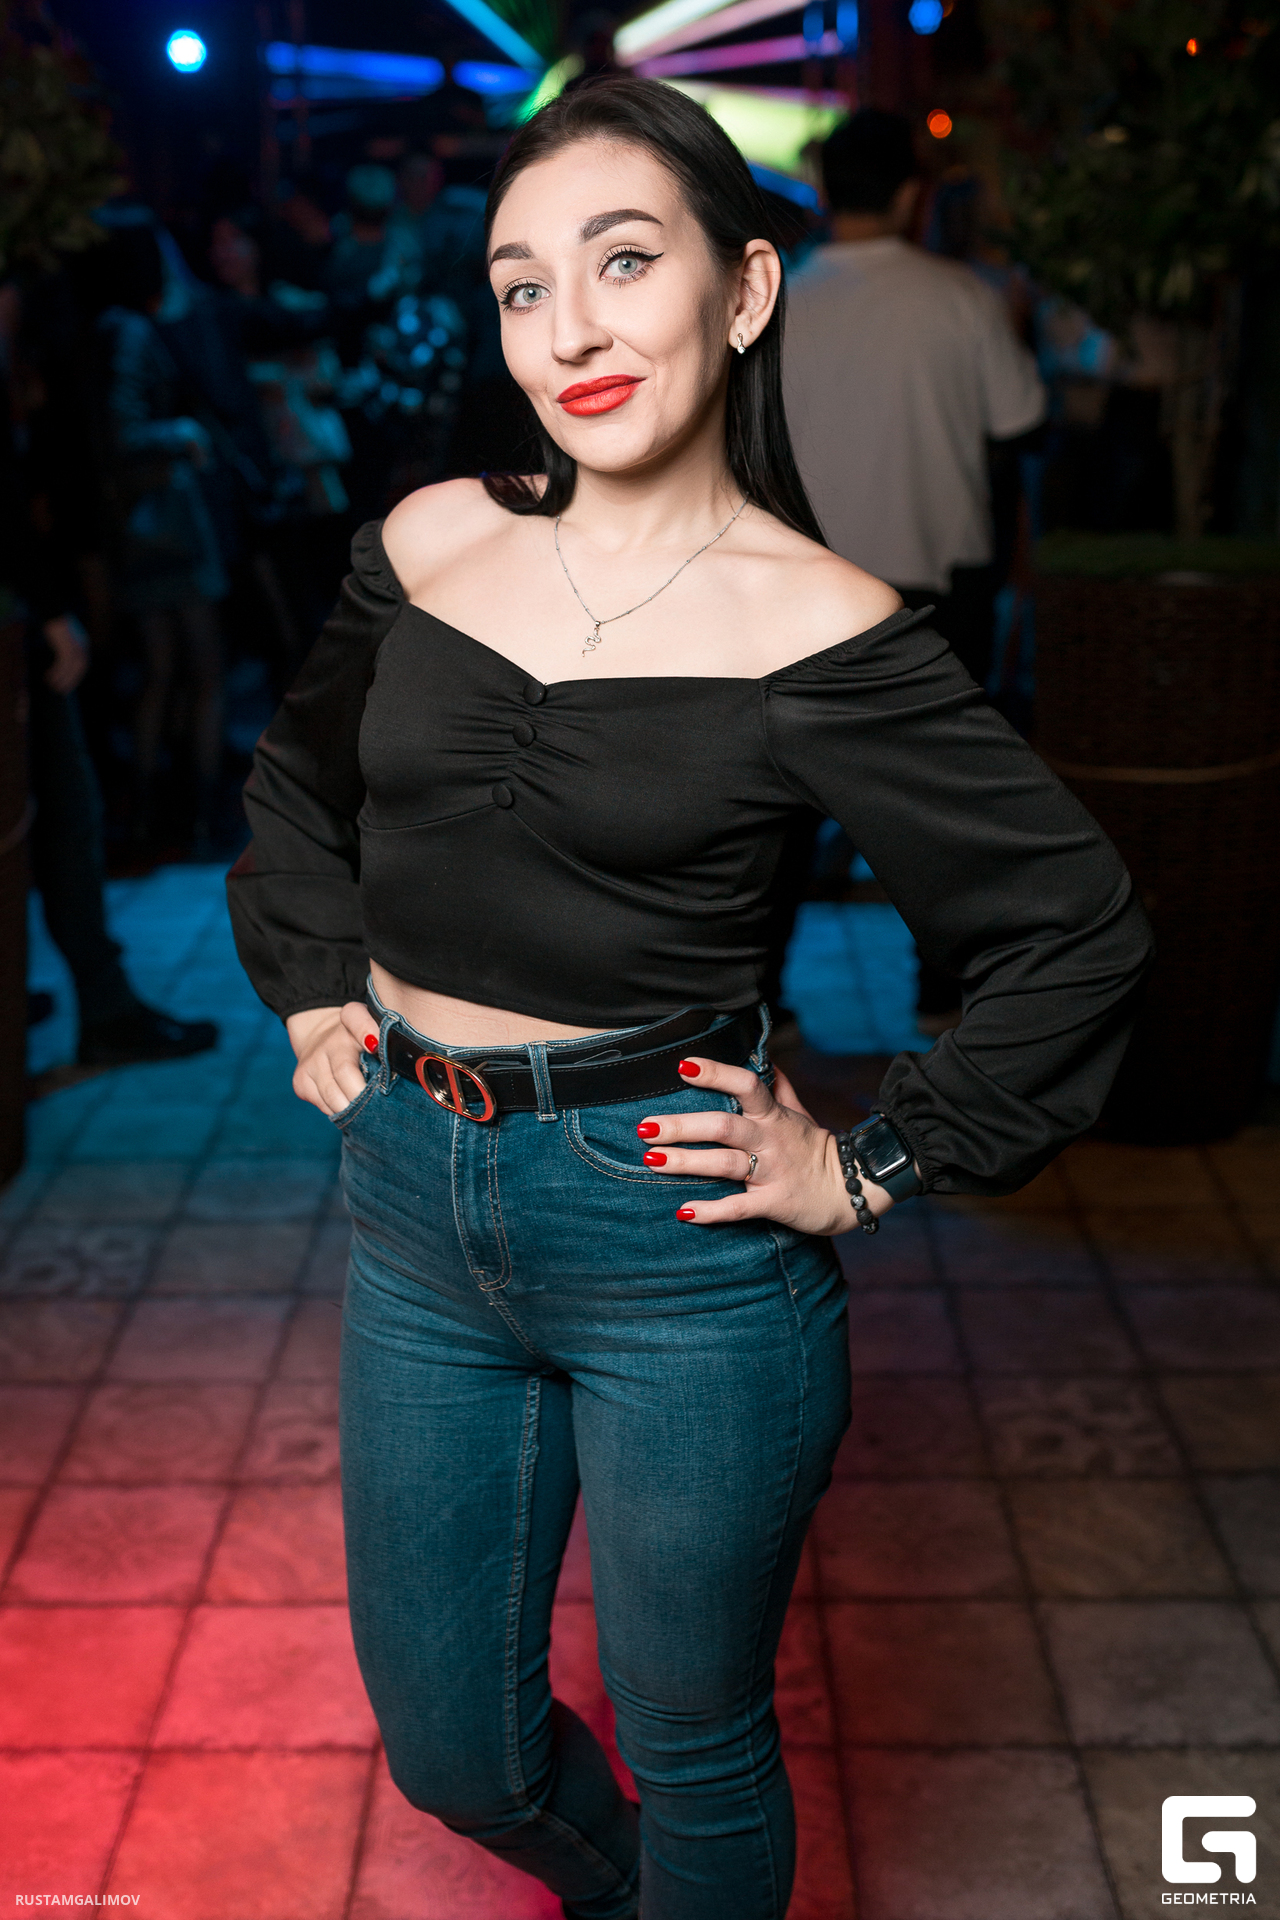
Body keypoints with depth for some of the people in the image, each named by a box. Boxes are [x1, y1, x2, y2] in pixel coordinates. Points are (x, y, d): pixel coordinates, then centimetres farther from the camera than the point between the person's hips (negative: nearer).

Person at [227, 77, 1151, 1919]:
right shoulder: (430, 542, 2)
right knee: (450, 1743, 19)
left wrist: (872, 1172, -8)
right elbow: (299, 774, 21)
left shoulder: (817, 628, -12)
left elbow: (1077, 925, -8)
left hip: (675, 1235, -4)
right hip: (415, 1204, 5)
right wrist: (315, 988, 11)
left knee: (689, 1747, 15)